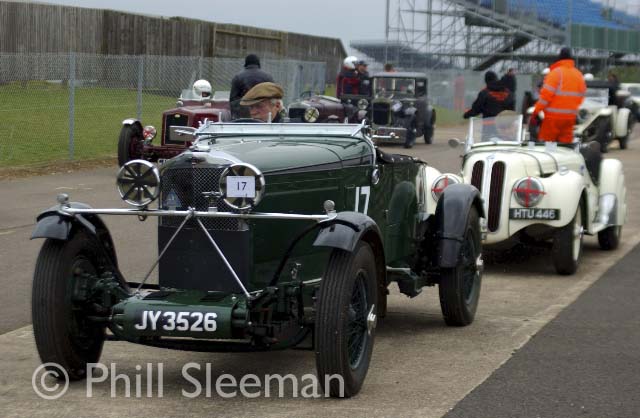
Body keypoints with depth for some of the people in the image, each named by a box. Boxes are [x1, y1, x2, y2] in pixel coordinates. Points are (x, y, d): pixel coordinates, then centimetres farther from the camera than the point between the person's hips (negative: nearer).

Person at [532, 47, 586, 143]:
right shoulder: (579, 74, 10)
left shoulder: (556, 72, -9)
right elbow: (581, 96, 13)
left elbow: (546, 94, -15)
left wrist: (536, 112, -11)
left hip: (553, 116, -6)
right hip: (570, 117, 6)